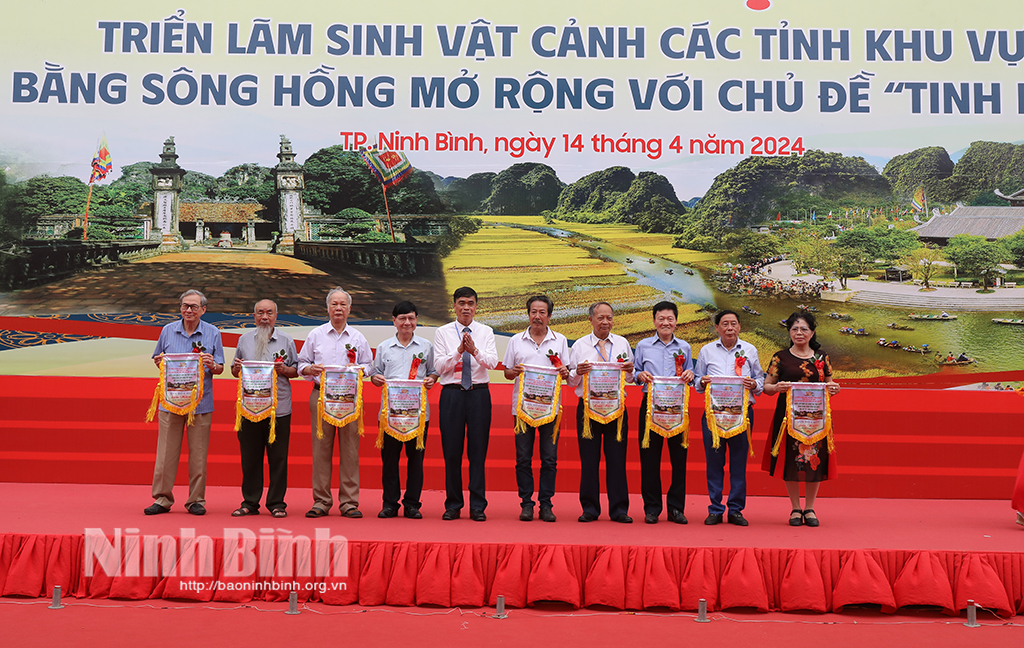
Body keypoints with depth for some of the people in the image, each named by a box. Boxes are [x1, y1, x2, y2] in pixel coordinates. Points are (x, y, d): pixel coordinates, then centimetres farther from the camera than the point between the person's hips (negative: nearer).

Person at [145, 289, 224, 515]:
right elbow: (156, 359, 17)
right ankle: (162, 499, 9)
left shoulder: (213, 333, 5)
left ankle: (196, 500, 11)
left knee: (198, 454, 2)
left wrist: (212, 366, -16)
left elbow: (220, 368, 6)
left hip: (201, 402, -1)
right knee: (166, 452, 1)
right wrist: (160, 361, -6)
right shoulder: (168, 331, 8)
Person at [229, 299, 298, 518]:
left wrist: (284, 370, -11)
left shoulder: (286, 341, 8)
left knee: (278, 457, 0)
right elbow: (234, 371, 17)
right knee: (250, 457, 5)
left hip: (279, 408, -1)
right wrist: (237, 368, -5)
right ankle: (250, 502, 14)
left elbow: (296, 371, 9)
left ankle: (277, 503, 9)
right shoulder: (244, 340, 13)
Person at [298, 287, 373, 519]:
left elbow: (368, 365, 13)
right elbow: (301, 363, 13)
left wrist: (359, 370, -8)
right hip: (321, 395, 0)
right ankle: (321, 501, 5)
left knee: (350, 449, -3)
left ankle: (349, 501, 2)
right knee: (321, 448, -2)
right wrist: (309, 369, -8)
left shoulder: (358, 338, 13)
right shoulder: (315, 335, 11)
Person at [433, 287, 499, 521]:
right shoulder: (443, 333, 7)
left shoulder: (486, 332, 7)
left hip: (479, 394, 0)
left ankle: (478, 506, 7)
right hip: (452, 394, 0)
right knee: (451, 451, 3)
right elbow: (439, 366, -3)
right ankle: (453, 505, 13)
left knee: (478, 451, 1)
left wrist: (474, 350, -23)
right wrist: (459, 351, -17)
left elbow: (492, 362, -7)